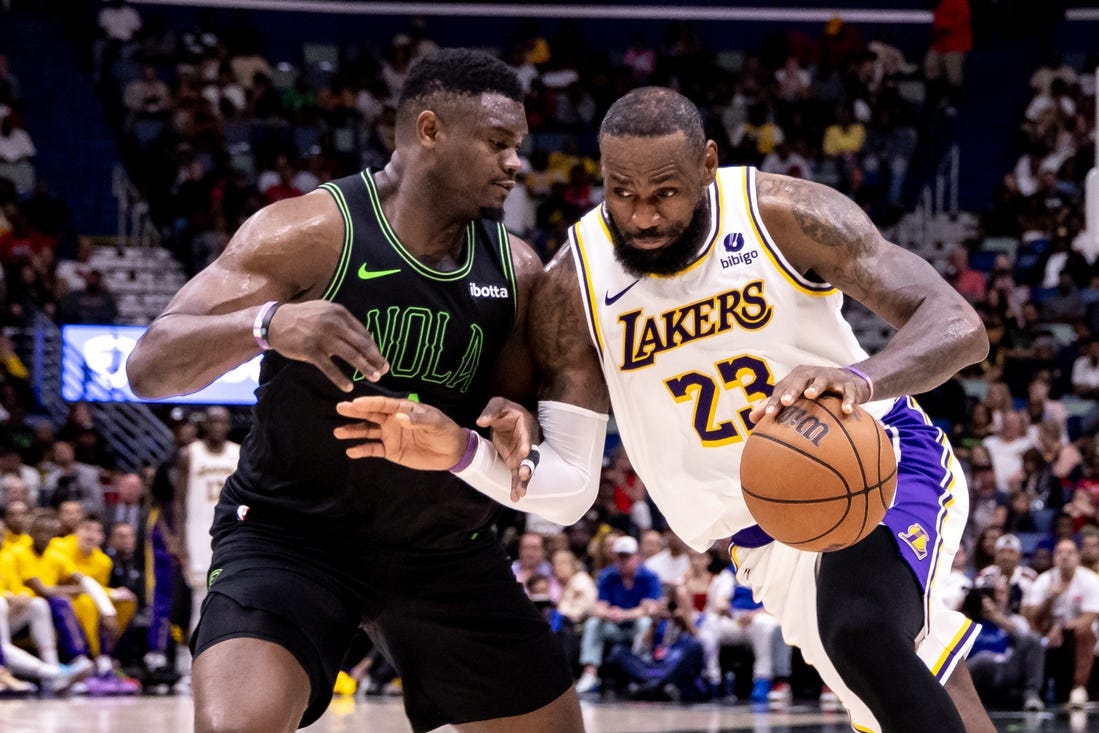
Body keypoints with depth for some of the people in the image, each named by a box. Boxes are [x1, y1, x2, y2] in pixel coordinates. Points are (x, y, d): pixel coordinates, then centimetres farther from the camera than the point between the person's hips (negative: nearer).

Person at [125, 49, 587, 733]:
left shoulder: (516, 270, -2)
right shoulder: (310, 232, -17)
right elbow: (148, 368, -22)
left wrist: (513, 427, -17)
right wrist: (264, 326, -42)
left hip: (443, 545, 6)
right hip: (290, 531, -5)